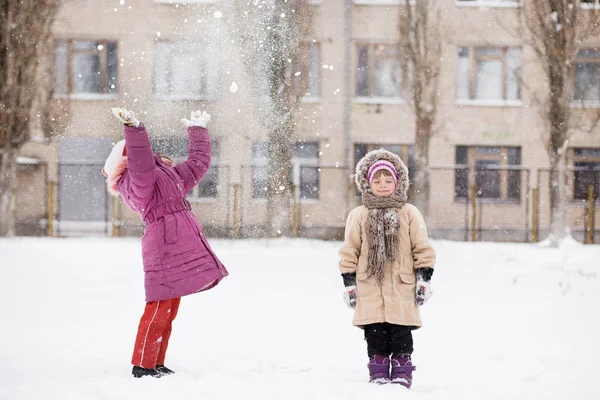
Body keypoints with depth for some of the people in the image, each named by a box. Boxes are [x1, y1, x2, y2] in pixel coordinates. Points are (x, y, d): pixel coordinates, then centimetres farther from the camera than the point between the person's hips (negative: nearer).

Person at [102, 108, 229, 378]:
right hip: (164, 245, -10)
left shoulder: (167, 174, 24)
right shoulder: (136, 179, -6)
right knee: (159, 309, -11)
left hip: (179, 247, 10)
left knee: (169, 310, 12)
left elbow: (198, 163, 33)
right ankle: (142, 365, -7)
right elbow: (141, 164, -30)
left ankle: (156, 364, 18)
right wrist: (134, 128, -40)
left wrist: (198, 130, 40)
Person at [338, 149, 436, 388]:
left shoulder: (409, 213, 4)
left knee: (401, 335, 2)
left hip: (401, 288, -1)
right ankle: (378, 374, 13)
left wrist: (423, 280, 0)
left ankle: (401, 373, 11)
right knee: (375, 335, 4)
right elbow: (349, 252, 7)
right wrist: (349, 284, 3)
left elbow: (422, 249, 5)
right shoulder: (358, 215, 5)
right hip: (370, 288, 1)